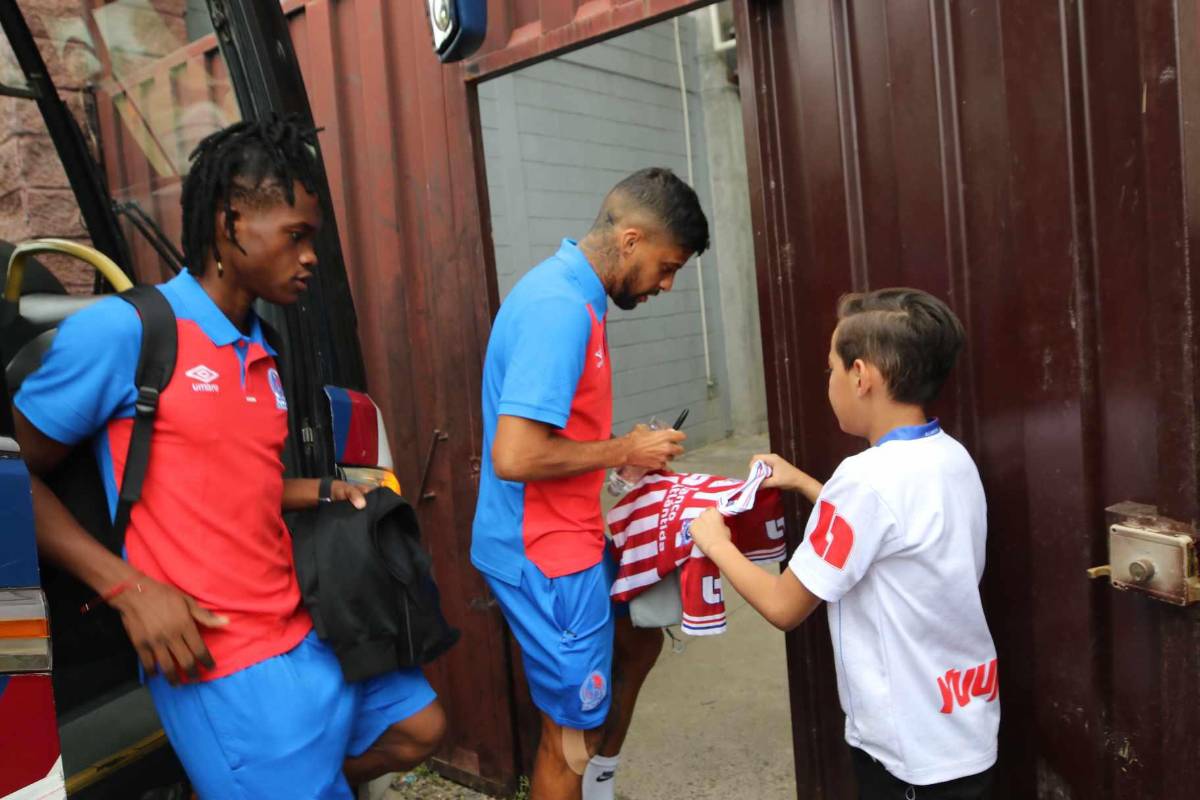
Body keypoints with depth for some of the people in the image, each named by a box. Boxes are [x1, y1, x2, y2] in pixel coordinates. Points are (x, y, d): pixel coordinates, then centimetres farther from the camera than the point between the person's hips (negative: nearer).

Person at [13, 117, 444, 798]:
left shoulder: (262, 354, 10)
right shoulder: (120, 330, -12)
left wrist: (321, 492, 3)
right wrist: (129, 589, -16)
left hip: (302, 627, 8)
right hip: (220, 659, -7)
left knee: (418, 729, 17)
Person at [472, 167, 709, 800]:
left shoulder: (571, 292, 7)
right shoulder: (560, 307, -25)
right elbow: (514, 456, -31)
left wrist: (627, 456, 7)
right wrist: (623, 450, -18)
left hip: (572, 538, 10)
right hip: (545, 555, -10)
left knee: (639, 637, 28)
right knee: (573, 731, 6)